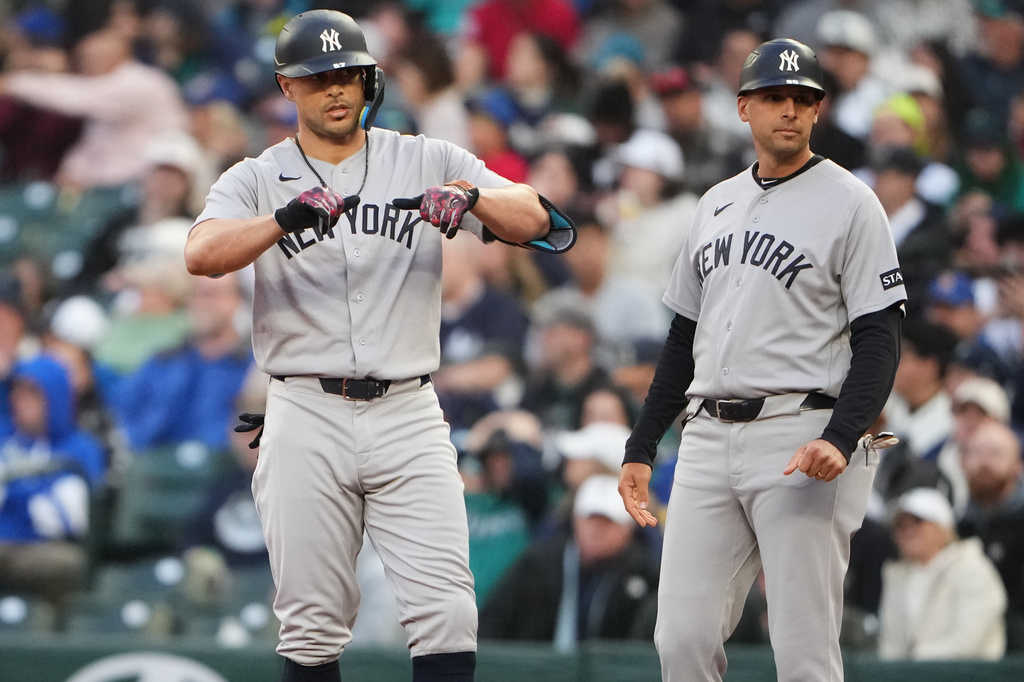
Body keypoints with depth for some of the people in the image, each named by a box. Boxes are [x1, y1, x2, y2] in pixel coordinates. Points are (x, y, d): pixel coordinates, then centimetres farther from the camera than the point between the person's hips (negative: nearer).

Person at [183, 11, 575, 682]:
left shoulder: (427, 163, 9)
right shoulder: (257, 180, 7)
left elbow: (534, 221, -2)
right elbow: (203, 254, -14)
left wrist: (471, 196, -24)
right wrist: (287, 218, -31)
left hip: (408, 418, 0)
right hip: (307, 418, 0)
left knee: (447, 615, -9)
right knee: (313, 625, 2)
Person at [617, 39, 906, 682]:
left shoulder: (849, 203, -2)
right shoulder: (717, 204, 18)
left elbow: (880, 338, -8)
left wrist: (841, 439, -22)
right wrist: (642, 447, 19)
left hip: (801, 441, -6)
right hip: (708, 439, 6)